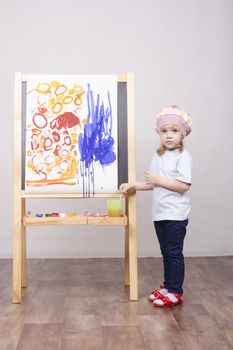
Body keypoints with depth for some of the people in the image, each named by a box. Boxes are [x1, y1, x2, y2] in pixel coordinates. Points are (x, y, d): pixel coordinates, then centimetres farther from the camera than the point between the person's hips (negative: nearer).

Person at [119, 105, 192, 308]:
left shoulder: (183, 156, -12)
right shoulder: (158, 156, 11)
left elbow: (184, 186, -19)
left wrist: (159, 180, -20)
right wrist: (133, 186, 7)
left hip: (176, 214, -7)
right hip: (160, 213, 7)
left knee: (174, 252, 1)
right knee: (166, 252, 16)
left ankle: (175, 292, 12)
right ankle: (167, 286, 28)